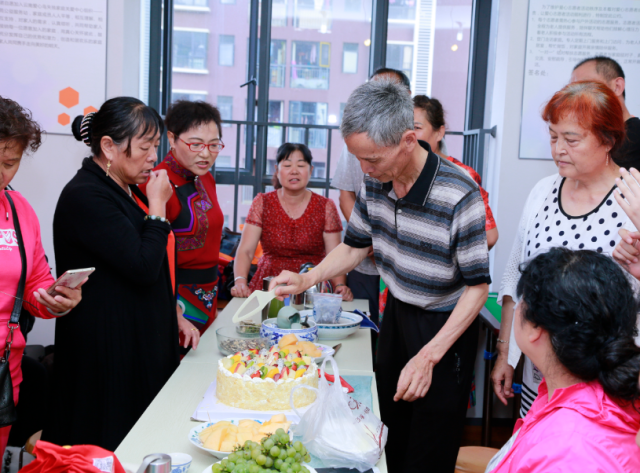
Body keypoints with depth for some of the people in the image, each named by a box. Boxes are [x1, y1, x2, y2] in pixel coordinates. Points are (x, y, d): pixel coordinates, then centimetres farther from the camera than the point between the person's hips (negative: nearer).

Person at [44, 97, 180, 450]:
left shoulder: (128, 191, 13)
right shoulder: (85, 197, -17)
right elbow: (143, 267, -23)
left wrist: (173, 314, 15)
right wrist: (157, 207, -12)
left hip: (142, 339, 9)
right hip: (108, 349, -9)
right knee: (108, 450, 0)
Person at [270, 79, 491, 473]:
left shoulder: (459, 194, -28)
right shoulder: (375, 181, -9)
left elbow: (478, 286, -21)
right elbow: (356, 246, 8)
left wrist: (429, 356, -24)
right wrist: (305, 280, -7)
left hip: (445, 326, -5)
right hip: (396, 312, 6)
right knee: (389, 437, 18)